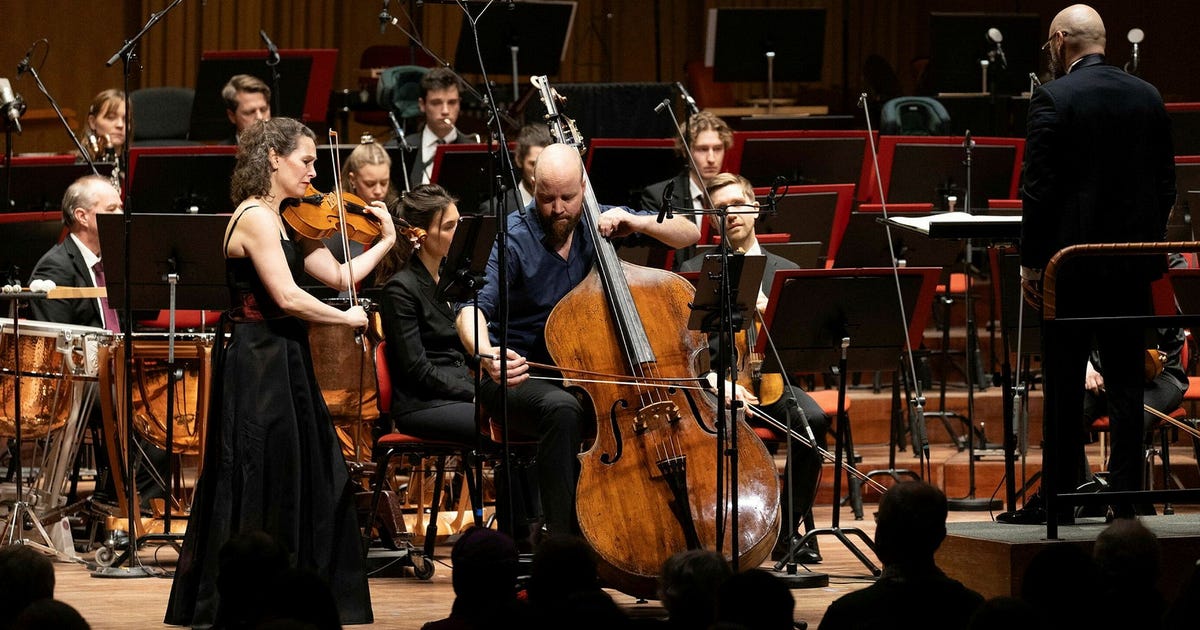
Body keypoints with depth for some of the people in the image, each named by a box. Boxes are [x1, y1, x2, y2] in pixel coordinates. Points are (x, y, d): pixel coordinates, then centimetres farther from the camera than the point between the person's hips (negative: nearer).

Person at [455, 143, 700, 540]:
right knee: (562, 408, -39)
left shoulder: (596, 223, 2)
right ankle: (563, 537, -35)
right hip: (519, 375, -5)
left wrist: (638, 224, -12)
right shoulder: (515, 239, -12)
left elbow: (690, 234, 9)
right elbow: (473, 307, -27)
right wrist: (485, 354, -49)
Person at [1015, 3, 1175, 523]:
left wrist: (1030, 261, -7)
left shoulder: (1053, 99, -10)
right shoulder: (1149, 98, 7)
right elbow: (1165, 183, 10)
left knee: (1064, 387, 2)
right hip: (1133, 265, 5)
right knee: (1126, 382, 8)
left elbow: (1039, 188, -13)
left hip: (1070, 258, -5)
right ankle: (1126, 495, 6)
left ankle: (1062, 497, 4)